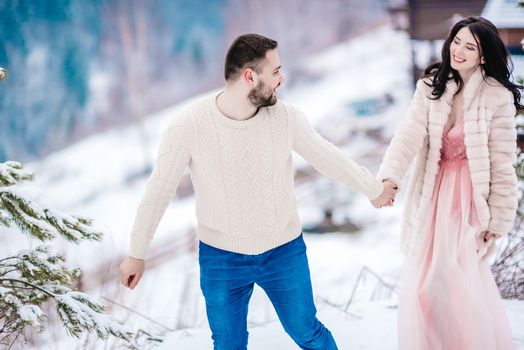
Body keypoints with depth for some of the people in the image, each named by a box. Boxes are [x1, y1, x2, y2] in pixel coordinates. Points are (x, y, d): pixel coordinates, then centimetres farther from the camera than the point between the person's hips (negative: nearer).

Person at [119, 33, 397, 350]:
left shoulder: (286, 117, -15)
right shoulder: (188, 126, -21)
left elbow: (329, 158, 2)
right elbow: (159, 190, -11)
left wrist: (375, 189, 14)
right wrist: (136, 254, -3)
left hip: (284, 251, 1)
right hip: (221, 258, -1)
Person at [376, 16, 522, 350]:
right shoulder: (431, 86, 0)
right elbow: (410, 134, -14)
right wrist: (389, 177, -30)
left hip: (471, 197, -4)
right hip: (434, 196, 4)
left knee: (464, 286, -4)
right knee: (424, 283, 9)